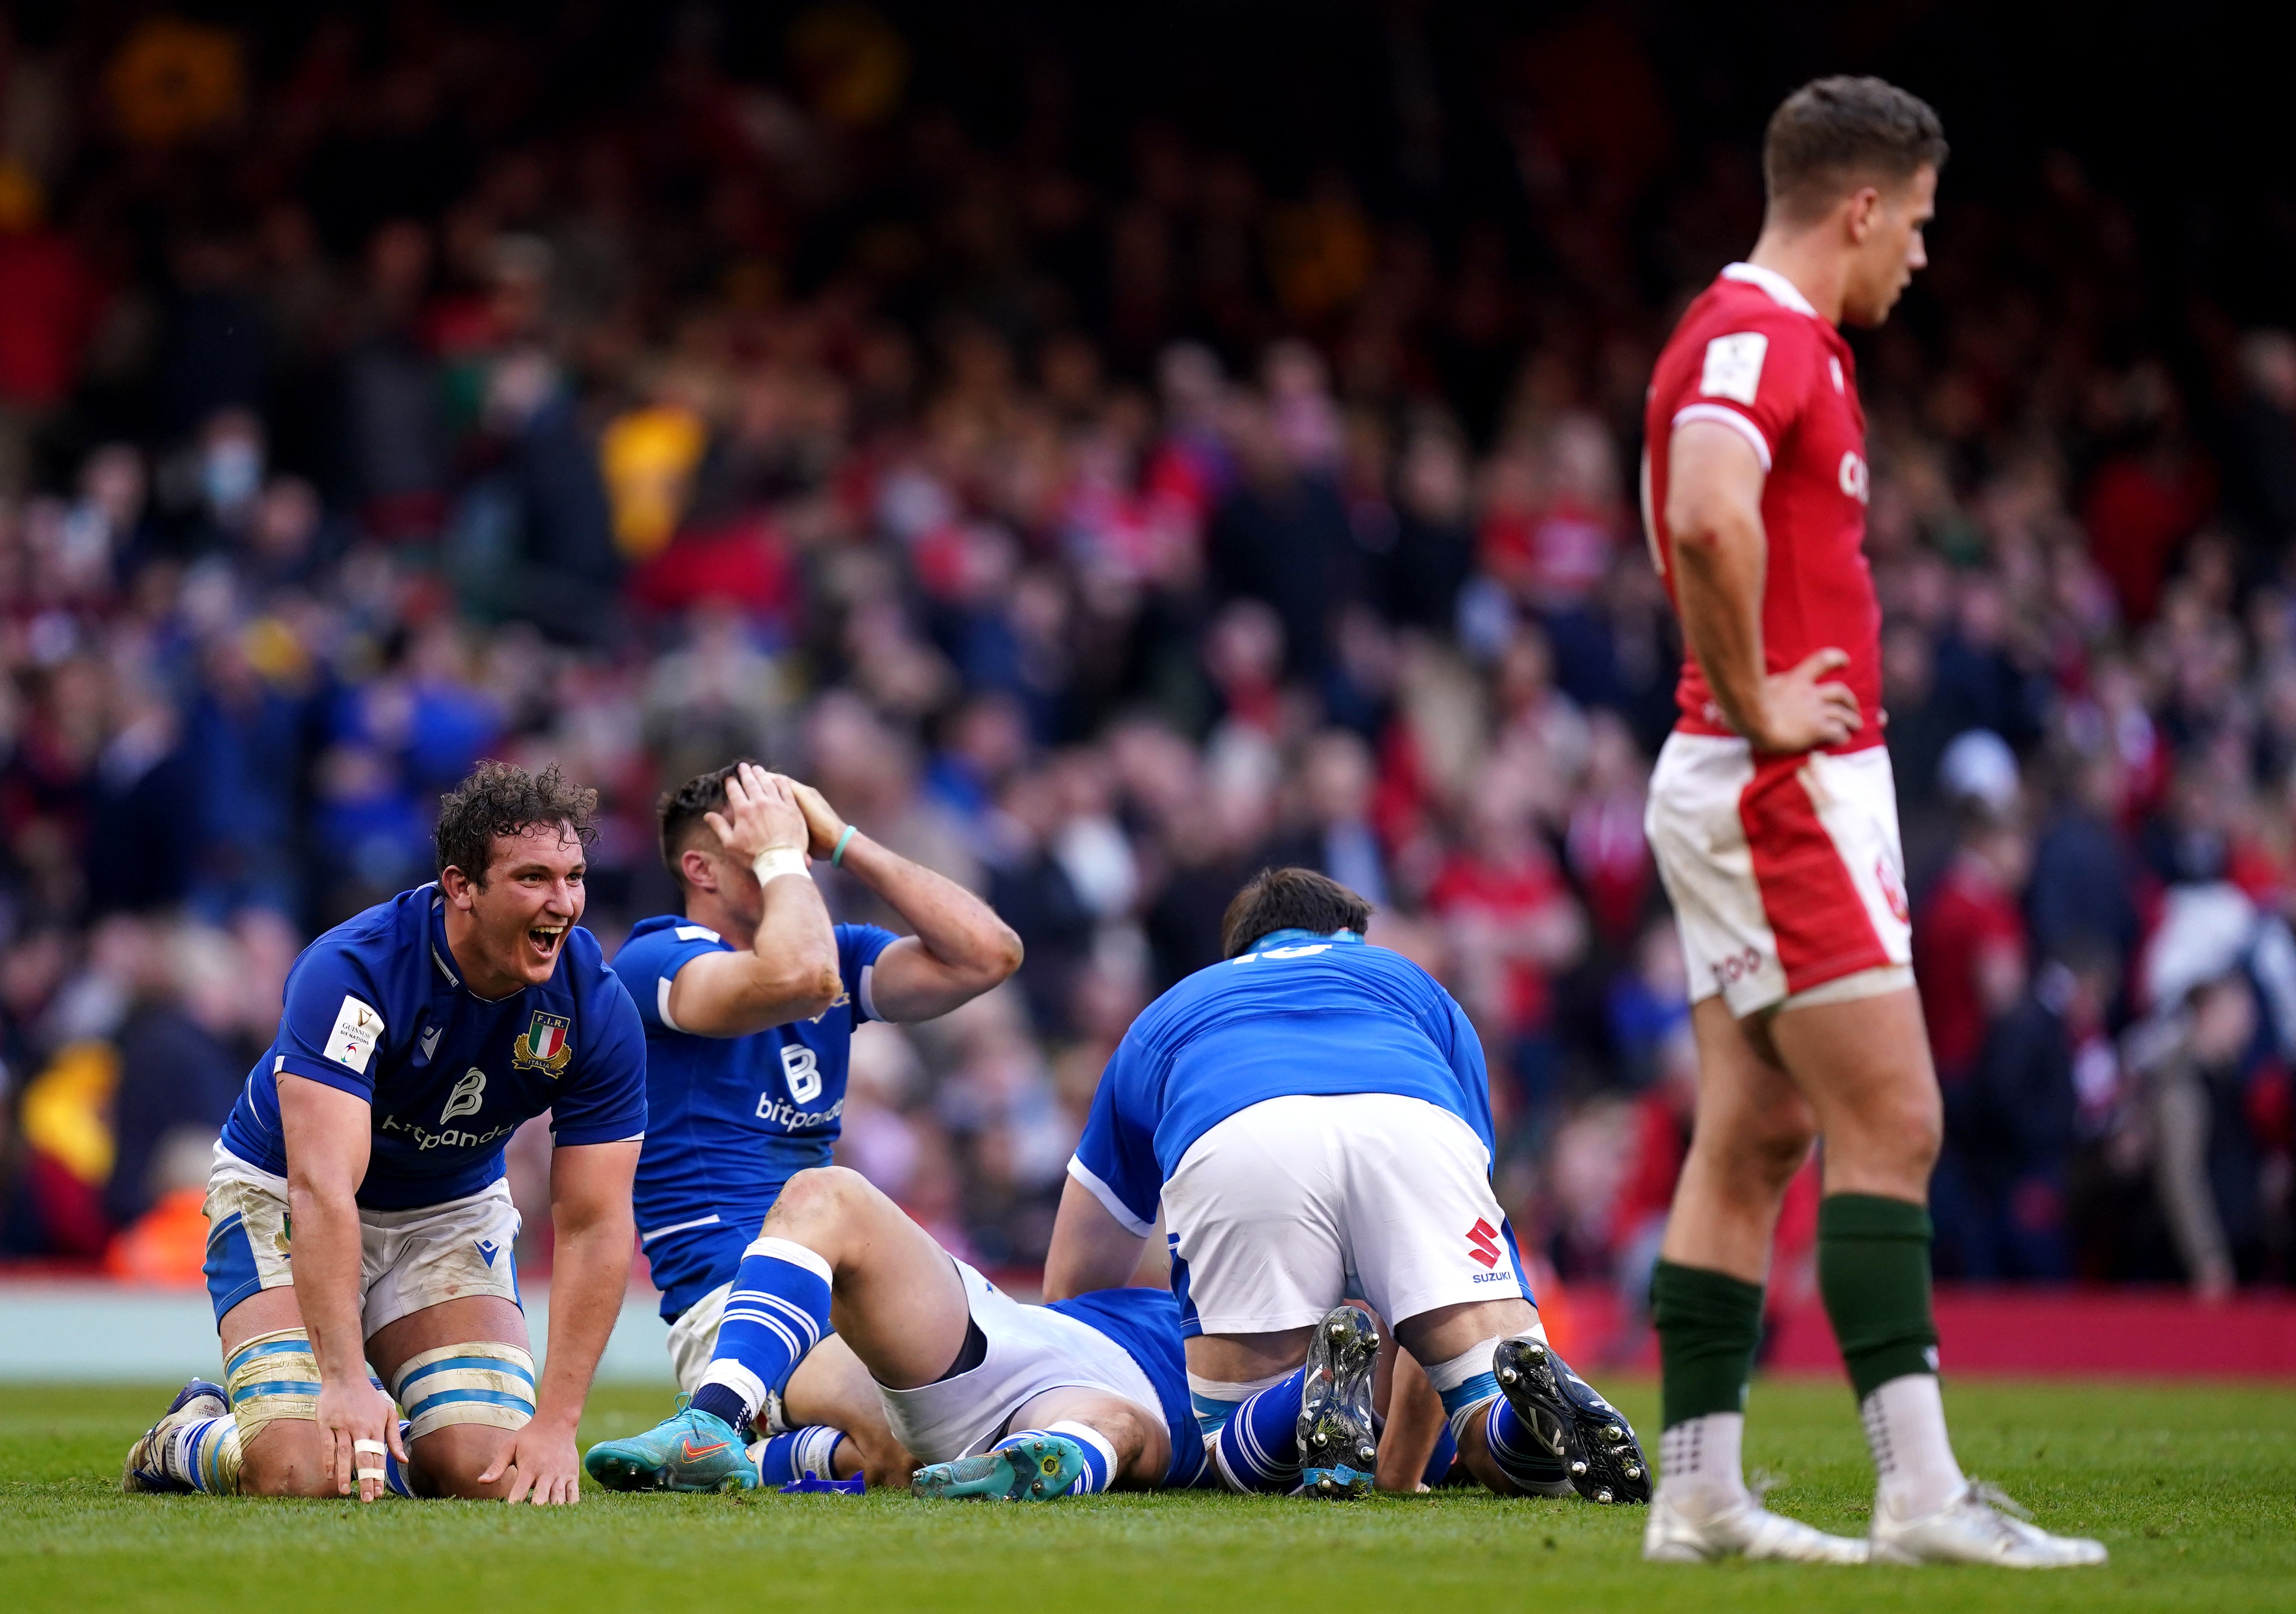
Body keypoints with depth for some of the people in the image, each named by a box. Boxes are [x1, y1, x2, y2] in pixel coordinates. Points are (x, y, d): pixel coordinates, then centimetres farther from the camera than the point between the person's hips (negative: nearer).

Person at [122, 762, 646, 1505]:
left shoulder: (597, 1009, -19)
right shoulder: (352, 970, -32)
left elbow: (592, 1228, -16)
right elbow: (322, 1186, -40)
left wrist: (555, 1423, -26)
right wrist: (345, 1380, -50)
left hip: (455, 1210, 4)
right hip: (282, 1195, -4)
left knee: (488, 1472, -16)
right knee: (304, 1471, -24)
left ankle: (382, 1440, 20)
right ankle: (188, 1438, 12)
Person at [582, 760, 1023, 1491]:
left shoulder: (837, 951, 18)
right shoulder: (654, 961, -6)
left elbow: (989, 955, 4)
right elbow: (799, 979, -25)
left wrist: (844, 841, 6)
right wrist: (780, 853, -8)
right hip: (733, 1298, -8)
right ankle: (711, 1425, -11)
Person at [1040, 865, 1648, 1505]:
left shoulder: (1164, 1019, 43)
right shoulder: (1412, 981, 43)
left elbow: (1072, 1284, 47)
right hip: (1415, 1133, 0)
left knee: (1241, 1453, 13)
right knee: (1507, 1451, 5)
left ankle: (1324, 1384, -20)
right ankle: (1542, 1397, -31)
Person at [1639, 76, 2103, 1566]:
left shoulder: (1780, 342, 18)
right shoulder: (1753, 339, -15)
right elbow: (1708, 517, -33)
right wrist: (1750, 703, -22)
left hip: (1791, 790, 10)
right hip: (1786, 789, -10)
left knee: (1756, 1141, 9)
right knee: (1891, 1125, -11)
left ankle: (1700, 1495, 9)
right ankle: (1921, 1490, -14)